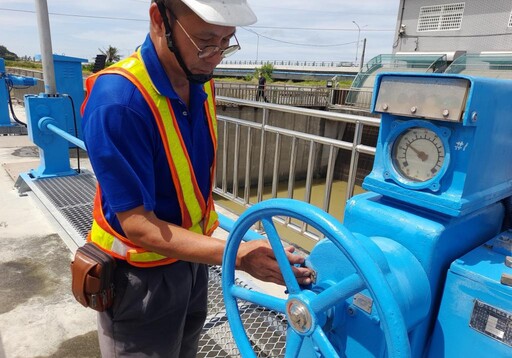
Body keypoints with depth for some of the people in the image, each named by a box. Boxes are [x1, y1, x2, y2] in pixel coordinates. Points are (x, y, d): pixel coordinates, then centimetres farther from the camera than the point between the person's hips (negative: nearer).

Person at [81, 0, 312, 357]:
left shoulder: (203, 85, -5)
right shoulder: (117, 99, -29)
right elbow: (137, 224, -28)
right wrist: (237, 255, -35)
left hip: (192, 258, 6)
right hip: (142, 275, -6)